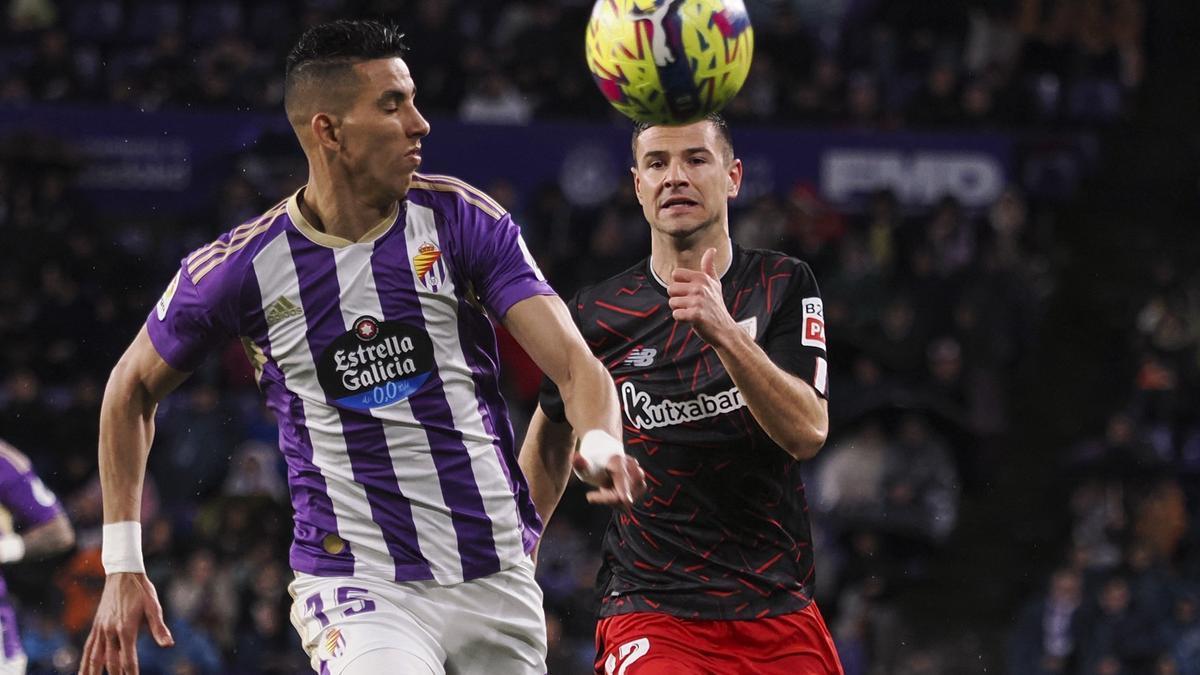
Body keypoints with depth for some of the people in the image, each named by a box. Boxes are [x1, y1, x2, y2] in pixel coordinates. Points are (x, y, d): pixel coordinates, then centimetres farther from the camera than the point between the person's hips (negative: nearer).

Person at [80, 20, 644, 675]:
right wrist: (122, 568, 8)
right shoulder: (241, 266, -5)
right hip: (356, 588, -3)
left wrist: (600, 443, -33)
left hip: (500, 574, 3)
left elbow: (571, 359, -10)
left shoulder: (463, 220, -2)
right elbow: (133, 388, 11)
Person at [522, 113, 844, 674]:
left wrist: (725, 333, -26)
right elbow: (552, 436, 20)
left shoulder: (783, 286, 1)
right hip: (649, 616, -2)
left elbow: (808, 432, -13)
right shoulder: (598, 315, 1)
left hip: (780, 613, 2)